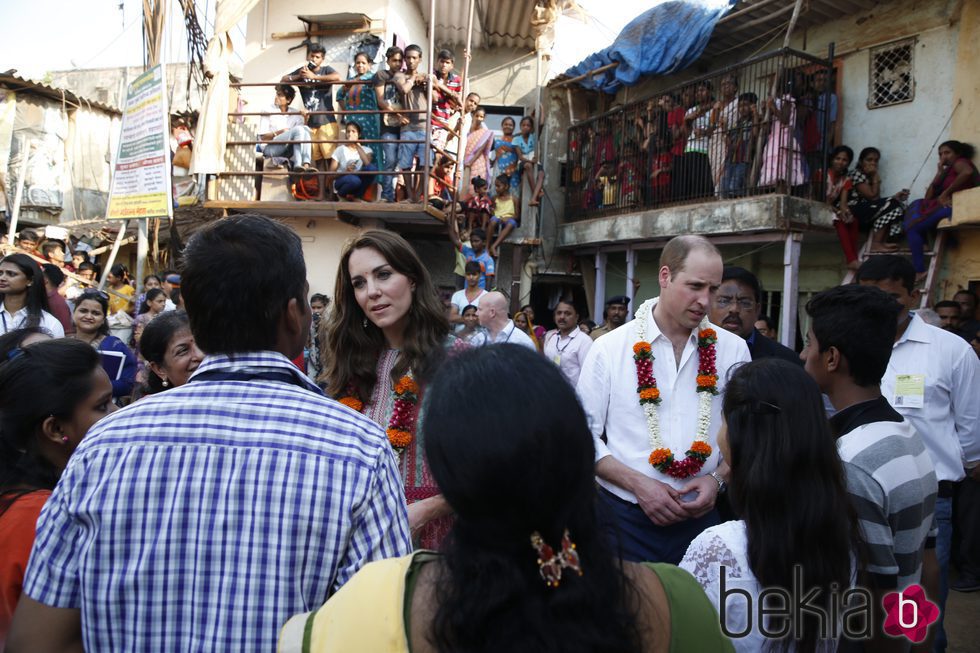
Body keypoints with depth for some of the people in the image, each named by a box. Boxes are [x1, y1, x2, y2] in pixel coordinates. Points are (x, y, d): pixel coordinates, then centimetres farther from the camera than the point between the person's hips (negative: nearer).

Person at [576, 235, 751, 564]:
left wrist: (717, 478, -8)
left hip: (701, 516, 2)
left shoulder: (733, 349, 1)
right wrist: (637, 483, -13)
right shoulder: (610, 348, -5)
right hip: (625, 517, -2)